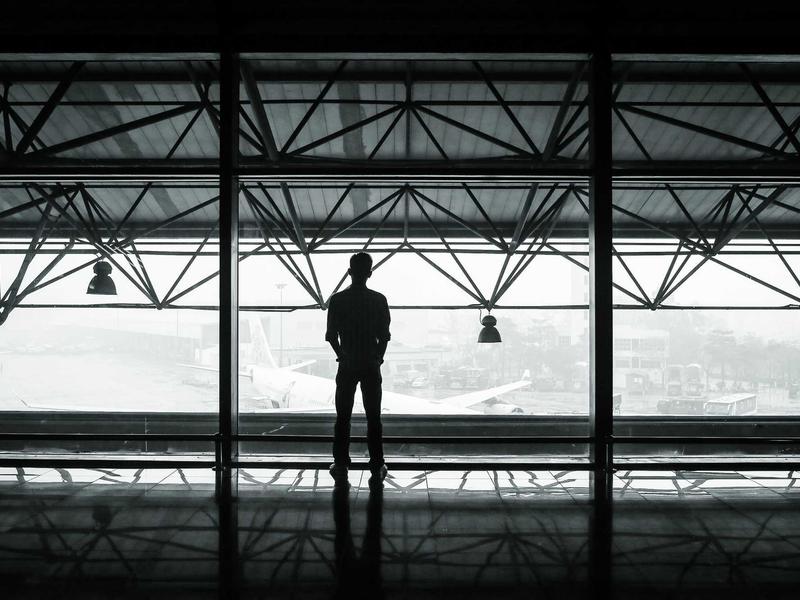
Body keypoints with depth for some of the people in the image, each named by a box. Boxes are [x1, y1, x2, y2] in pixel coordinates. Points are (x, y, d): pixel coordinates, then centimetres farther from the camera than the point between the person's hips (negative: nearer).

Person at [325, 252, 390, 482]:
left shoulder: (337, 300, -4)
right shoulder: (379, 300, -4)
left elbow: (331, 335, -2)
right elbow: (384, 336, -3)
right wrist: (378, 358, 11)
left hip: (347, 365, 0)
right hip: (371, 365, 0)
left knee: (343, 417, 7)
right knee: (373, 417, 6)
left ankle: (341, 465, 9)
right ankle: (377, 466, 8)